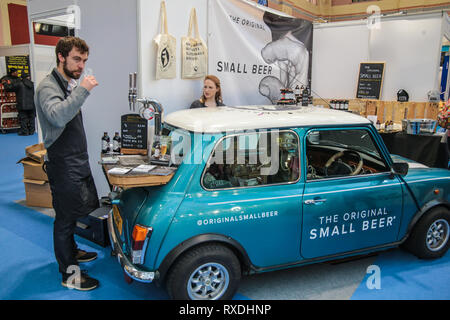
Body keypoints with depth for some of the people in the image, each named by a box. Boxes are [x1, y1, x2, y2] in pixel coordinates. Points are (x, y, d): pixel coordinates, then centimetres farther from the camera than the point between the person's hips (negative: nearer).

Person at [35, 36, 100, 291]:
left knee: (86, 207, 20)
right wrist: (83, 90, -35)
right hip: (63, 166, -9)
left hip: (79, 162, 9)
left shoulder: (70, 84, 14)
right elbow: (58, 116, -36)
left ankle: (71, 251, 41)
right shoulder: (48, 87, -15)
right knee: (65, 217, 2)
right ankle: (69, 274, 15)